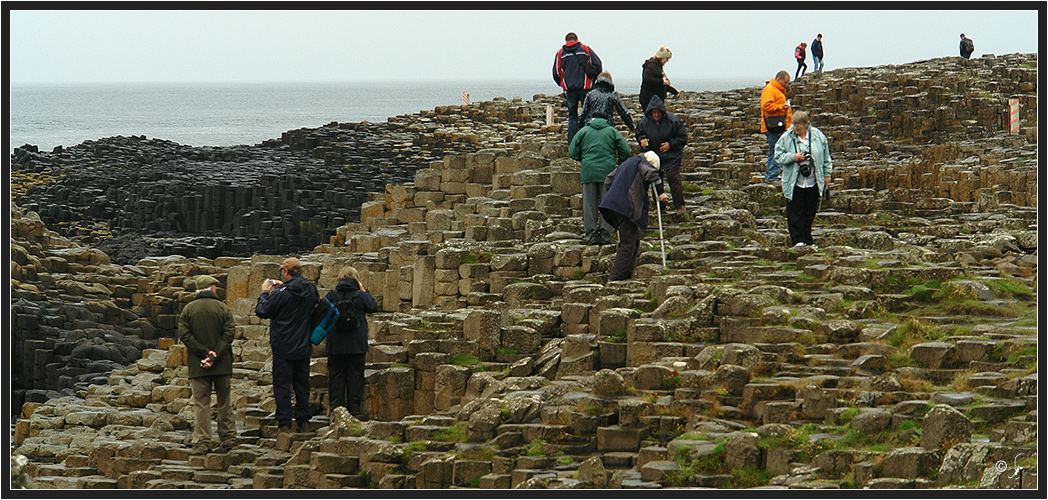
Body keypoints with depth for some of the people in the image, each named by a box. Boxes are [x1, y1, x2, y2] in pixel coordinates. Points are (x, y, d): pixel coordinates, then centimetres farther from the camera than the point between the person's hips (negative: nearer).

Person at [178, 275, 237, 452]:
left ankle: (202, 442, -2)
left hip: (198, 366, 0)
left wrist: (205, 352, -10)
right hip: (222, 364, 0)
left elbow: (184, 335, -6)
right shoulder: (222, 308, -1)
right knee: (224, 403, 13)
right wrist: (215, 355, -13)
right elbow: (230, 332, -10)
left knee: (201, 404, 2)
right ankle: (228, 438, 16)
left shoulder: (188, 309, 2)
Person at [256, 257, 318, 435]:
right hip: (304, 347, 6)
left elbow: (262, 311, -10)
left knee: (282, 385, 0)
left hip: (284, 348, -6)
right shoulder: (311, 290, 2)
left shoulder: (281, 293, -17)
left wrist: (265, 293, 7)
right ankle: (304, 421, 13)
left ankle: (284, 423, -2)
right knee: (302, 385, 13)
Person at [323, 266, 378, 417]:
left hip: (336, 343, 1)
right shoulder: (361, 295, -6)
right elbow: (373, 307, 9)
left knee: (336, 374, 7)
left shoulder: (332, 294, -3)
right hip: (357, 344, -1)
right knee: (355, 374, 6)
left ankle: (336, 405, 6)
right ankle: (354, 406, 6)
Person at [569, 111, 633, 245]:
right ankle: (605, 234, -3)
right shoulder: (612, 131, 9)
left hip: (588, 172, 1)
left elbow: (572, 152, 5)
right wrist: (619, 161, 21)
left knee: (589, 204, 5)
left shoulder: (583, 131, 10)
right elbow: (626, 150, 2)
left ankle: (591, 235, 3)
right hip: (608, 171, -1)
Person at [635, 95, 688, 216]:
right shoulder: (644, 122, -6)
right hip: (653, 155, 4)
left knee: (673, 177, -14)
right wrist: (642, 140, -10)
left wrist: (670, 144, -16)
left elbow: (682, 137, -7)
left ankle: (679, 206, -7)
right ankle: (658, 206, 21)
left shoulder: (672, 120, -15)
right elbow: (639, 134, 12)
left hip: (672, 156, -4)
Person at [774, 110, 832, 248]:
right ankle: (797, 240, 1)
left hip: (813, 183, 2)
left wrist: (827, 174, 11)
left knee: (810, 212, 8)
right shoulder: (786, 137, -5)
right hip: (794, 184, -2)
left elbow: (826, 157, 11)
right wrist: (793, 157, -16)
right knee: (795, 213, -4)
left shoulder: (817, 136, 1)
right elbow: (778, 156, -1)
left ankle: (807, 241, 17)